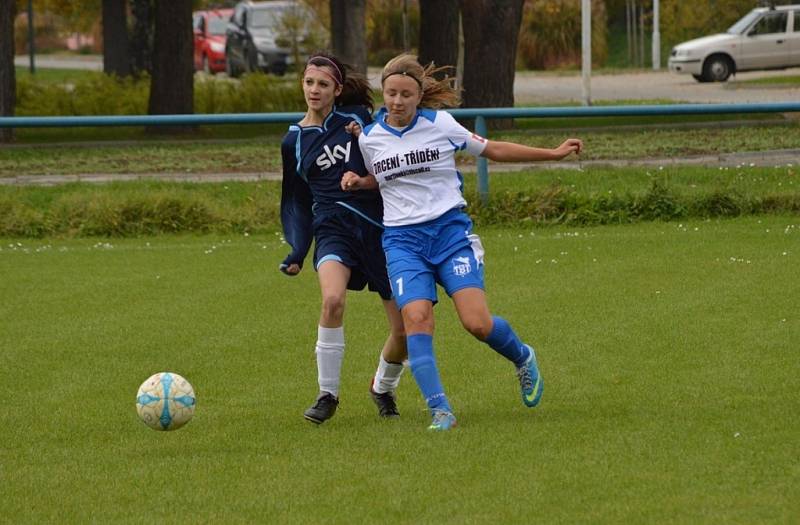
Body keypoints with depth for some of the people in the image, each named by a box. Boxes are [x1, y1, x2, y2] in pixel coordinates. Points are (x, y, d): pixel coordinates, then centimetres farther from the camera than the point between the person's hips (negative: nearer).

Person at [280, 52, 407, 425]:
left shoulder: (358, 117, 3)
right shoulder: (294, 141, 8)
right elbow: (296, 203, 16)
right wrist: (296, 253, 6)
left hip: (379, 224, 0)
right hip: (333, 226, 0)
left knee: (406, 328, -2)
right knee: (332, 299, -30)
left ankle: (383, 388, 30)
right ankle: (327, 395, -15)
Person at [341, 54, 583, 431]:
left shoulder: (440, 124, -2)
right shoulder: (369, 137, 5)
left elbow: (492, 149, 10)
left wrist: (554, 154, 12)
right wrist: (356, 182, 2)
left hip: (450, 230, -2)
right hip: (403, 240, 2)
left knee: (477, 322, -14)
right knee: (416, 318, -21)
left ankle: (522, 358, 19)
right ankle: (439, 410, -20)